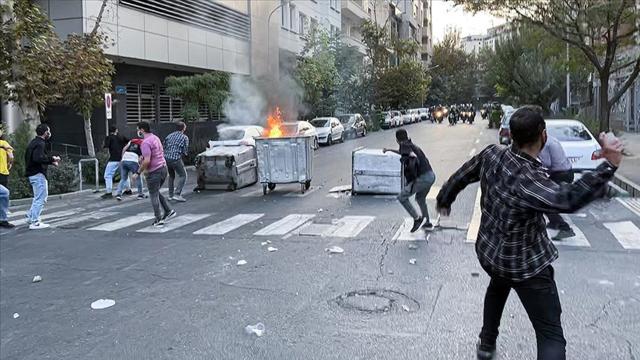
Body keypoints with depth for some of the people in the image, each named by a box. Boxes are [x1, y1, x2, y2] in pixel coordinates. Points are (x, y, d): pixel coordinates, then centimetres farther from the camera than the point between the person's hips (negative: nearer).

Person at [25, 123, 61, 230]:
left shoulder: (34, 142, 17)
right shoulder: (40, 144, -15)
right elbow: (38, 158, -29)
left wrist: (51, 161, 10)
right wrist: (52, 159, -19)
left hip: (32, 173, 10)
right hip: (38, 174, -10)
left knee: (38, 197, 23)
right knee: (41, 198, -5)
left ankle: (30, 216, 24)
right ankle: (35, 222, -3)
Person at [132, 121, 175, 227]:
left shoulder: (145, 142, -18)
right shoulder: (155, 138, 11)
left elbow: (147, 161, -25)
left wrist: (138, 173, -16)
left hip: (154, 172, -9)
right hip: (163, 167, 9)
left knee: (154, 196, 3)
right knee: (156, 193, 23)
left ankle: (158, 220, 6)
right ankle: (169, 211, 18)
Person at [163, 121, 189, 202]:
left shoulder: (169, 135, 14)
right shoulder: (184, 137, 0)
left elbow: (164, 147, 12)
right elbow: (185, 151, -2)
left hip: (166, 158, 6)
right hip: (176, 159, -6)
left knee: (171, 176, 23)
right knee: (183, 176, 5)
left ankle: (170, 195, 25)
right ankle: (177, 194, -7)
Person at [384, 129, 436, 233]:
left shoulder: (405, 145, -5)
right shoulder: (411, 145, 21)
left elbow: (413, 155, -25)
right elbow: (404, 153, 43)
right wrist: (389, 150, 46)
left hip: (422, 178, -9)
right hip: (431, 175, 9)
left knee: (402, 197, 0)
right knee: (420, 198, 28)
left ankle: (417, 218, -1)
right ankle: (427, 223, 34)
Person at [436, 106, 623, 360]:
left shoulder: (491, 154, -12)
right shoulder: (528, 179, -33)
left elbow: (460, 177, 4)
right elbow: (567, 199, -51)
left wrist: (444, 200, 23)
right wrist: (609, 165, -54)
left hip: (488, 252, 8)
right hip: (524, 265, -7)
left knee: (498, 287, 39)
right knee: (551, 336, 2)